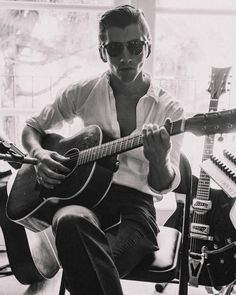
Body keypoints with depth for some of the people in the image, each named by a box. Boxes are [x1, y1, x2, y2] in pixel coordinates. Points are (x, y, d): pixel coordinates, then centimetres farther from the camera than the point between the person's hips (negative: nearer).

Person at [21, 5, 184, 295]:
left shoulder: (169, 110, 2)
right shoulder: (83, 91, 6)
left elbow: (163, 186, -1)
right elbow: (33, 126, 19)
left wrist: (159, 161, -25)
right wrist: (39, 154, -4)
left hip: (135, 204, -2)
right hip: (81, 192, 3)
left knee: (89, 269, -35)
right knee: (71, 222, -37)